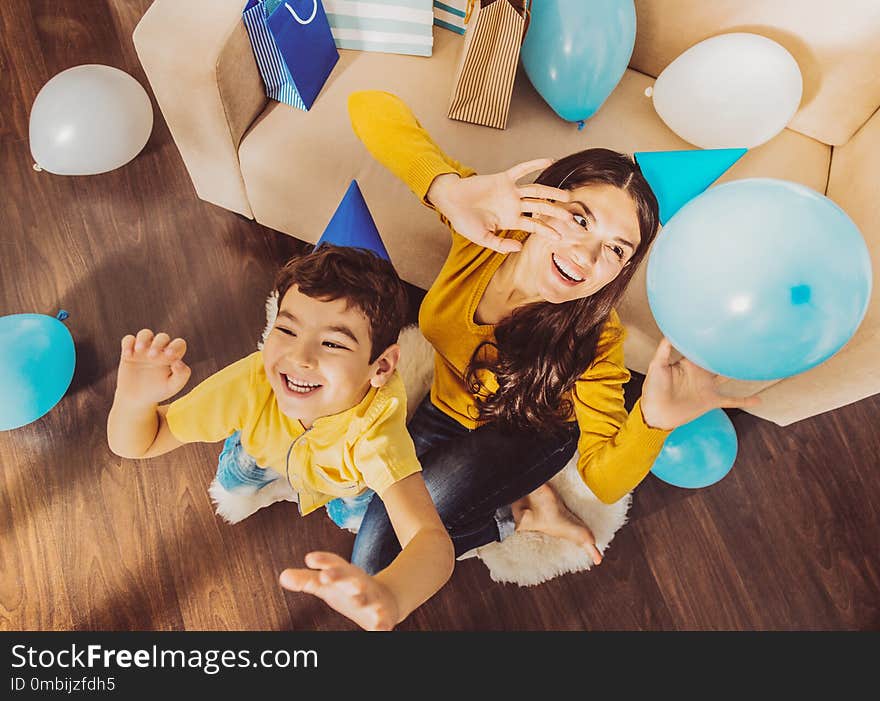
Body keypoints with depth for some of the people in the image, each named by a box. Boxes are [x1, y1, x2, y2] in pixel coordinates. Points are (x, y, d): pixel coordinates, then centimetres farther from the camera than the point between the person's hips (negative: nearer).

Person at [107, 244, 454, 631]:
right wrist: (134, 399, -55)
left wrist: (386, 595, -85)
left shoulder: (376, 429, -50)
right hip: (270, 448, 2)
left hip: (350, 472, -1)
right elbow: (137, 445, -31)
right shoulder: (253, 383, -43)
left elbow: (434, 542, -61)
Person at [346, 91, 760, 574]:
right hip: (446, 405, 4)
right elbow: (370, 109, -34)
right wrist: (449, 189, -54)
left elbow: (605, 482, -28)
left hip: (527, 435, -3)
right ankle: (529, 501, 8)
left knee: (384, 559, -20)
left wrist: (655, 418, -50)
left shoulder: (592, 338, -30)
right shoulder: (488, 225, -29)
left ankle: (524, 511, 0)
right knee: (369, 563, 0)